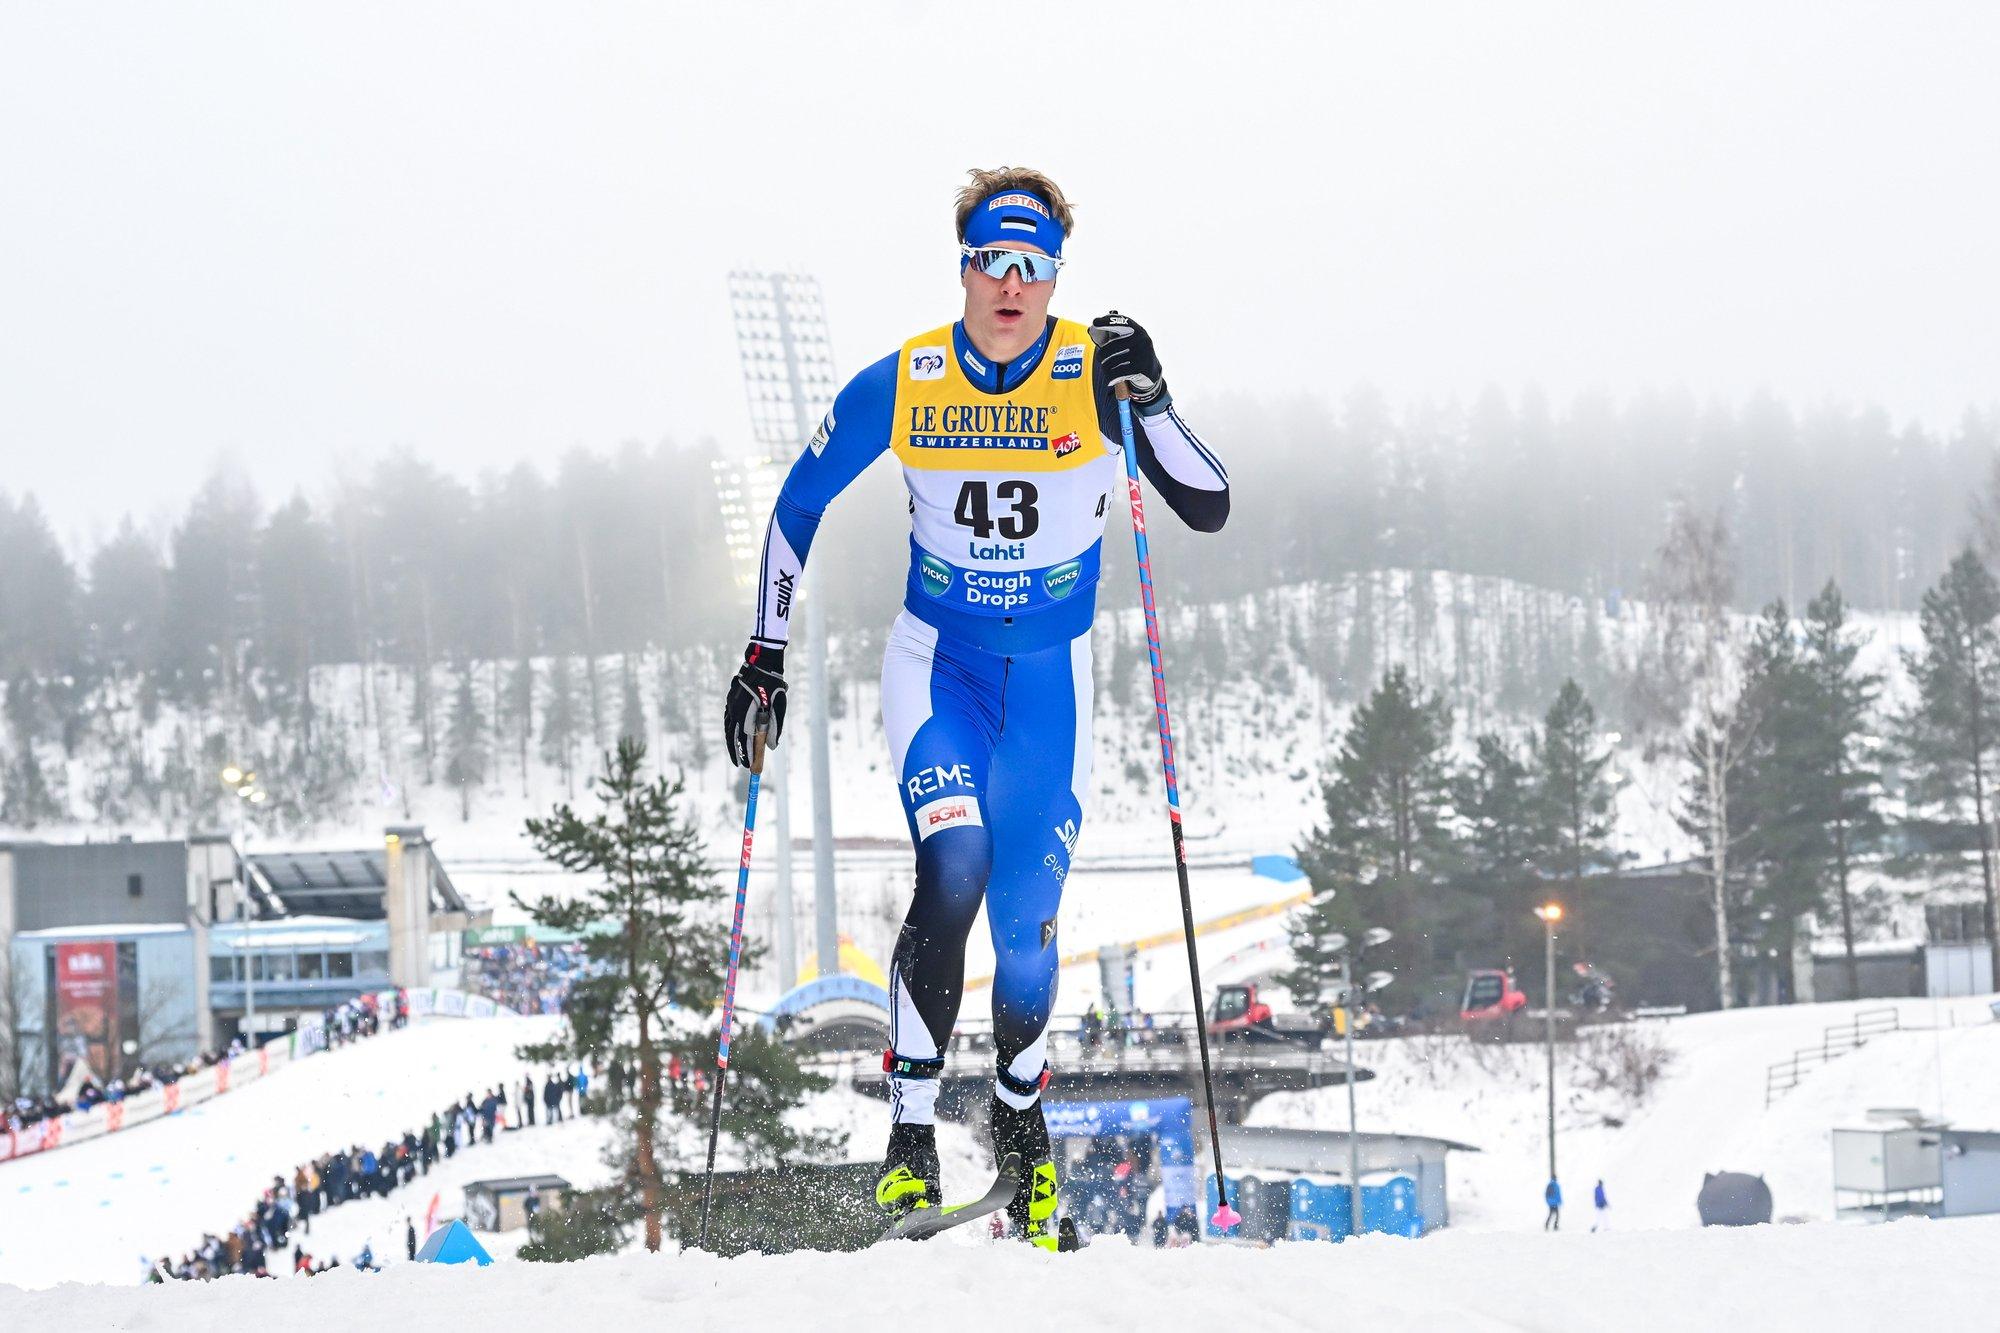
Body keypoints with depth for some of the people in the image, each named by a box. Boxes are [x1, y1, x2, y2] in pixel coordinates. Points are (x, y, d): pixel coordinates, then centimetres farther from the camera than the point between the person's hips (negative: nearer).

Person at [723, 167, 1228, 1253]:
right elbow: (798, 507, 3)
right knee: (954, 870, -25)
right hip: (936, 661, -1)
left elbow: (1209, 508, -16)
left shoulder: (1095, 374, -12)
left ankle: (1020, 1120, 30)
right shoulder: (900, 385, -10)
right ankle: (909, 1134, -18)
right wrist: (764, 657, 1)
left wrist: (1146, 403, -31)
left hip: (1050, 676, 1)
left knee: (1026, 926, 1)